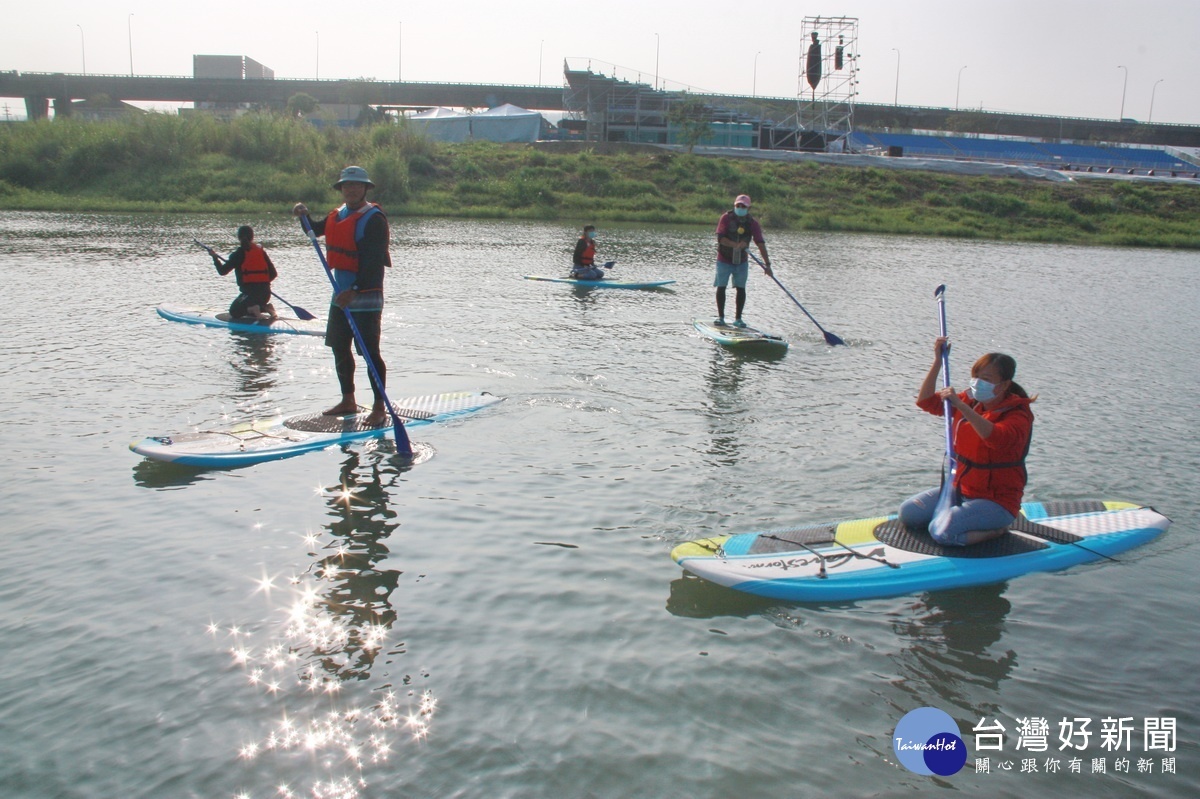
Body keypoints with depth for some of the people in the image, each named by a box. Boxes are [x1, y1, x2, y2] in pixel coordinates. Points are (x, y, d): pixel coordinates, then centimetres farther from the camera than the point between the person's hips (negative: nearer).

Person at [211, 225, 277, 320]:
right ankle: (265, 307, 1)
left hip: (250, 293, -5)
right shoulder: (261, 251, 8)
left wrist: (215, 257, 18)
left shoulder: (238, 254, -4)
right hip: (265, 294, 5)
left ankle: (252, 310, -13)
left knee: (234, 312, 18)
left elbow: (222, 271, 2)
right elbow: (273, 274, 7)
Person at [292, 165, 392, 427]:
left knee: (370, 352, -7)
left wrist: (355, 290, -27)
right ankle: (348, 401, 27)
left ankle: (380, 408, -1)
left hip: (365, 297, -9)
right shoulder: (338, 214, 13)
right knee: (339, 348, 15)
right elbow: (315, 230, 30)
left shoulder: (373, 218, -13)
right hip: (341, 295, 9)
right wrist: (304, 216, 8)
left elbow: (374, 261, -21)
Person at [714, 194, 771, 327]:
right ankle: (720, 317, 11)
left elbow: (760, 243, -12)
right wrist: (735, 245, -37)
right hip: (724, 260, -2)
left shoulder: (752, 222, -6)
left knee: (741, 288, 2)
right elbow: (720, 238, -21)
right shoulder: (726, 218, -12)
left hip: (742, 261, 2)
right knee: (721, 287, -1)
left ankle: (738, 319, 11)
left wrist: (767, 263, -20)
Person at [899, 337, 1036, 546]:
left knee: (942, 532, -27)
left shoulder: (1018, 415, -17)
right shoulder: (970, 402, 4)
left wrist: (961, 406, -46)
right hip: (960, 490, 7)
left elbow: (997, 438, -39)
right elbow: (926, 401, 5)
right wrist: (938, 362, -5)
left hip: (997, 501, -7)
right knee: (908, 512, -6)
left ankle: (995, 530, -1)